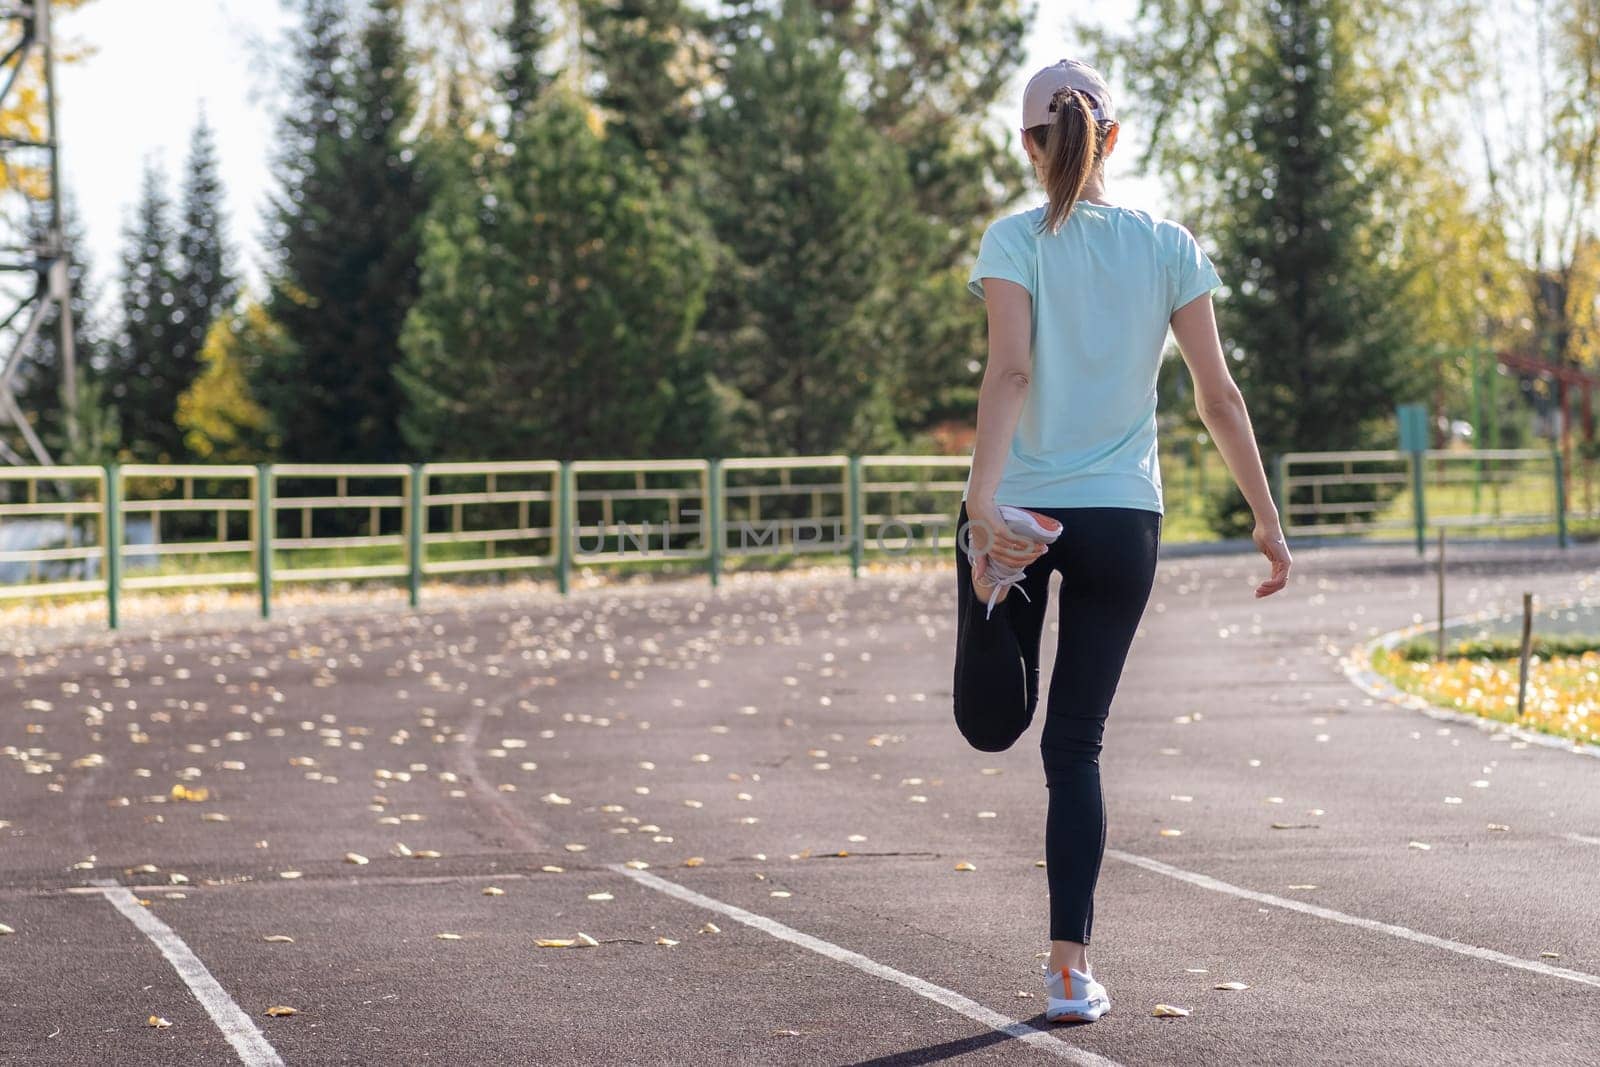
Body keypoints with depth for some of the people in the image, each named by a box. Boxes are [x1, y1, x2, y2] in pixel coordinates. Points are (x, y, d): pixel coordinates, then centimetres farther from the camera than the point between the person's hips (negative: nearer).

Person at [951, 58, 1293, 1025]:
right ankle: (1071, 965, 3)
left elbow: (1010, 370, -19)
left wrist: (983, 502, -27)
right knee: (1076, 746, 8)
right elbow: (1220, 396, 2)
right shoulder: (1169, 248, 2)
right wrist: (1268, 520, 8)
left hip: (1019, 506, -2)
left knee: (992, 727, 20)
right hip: (1124, 518, 2)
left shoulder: (1016, 241, -4)